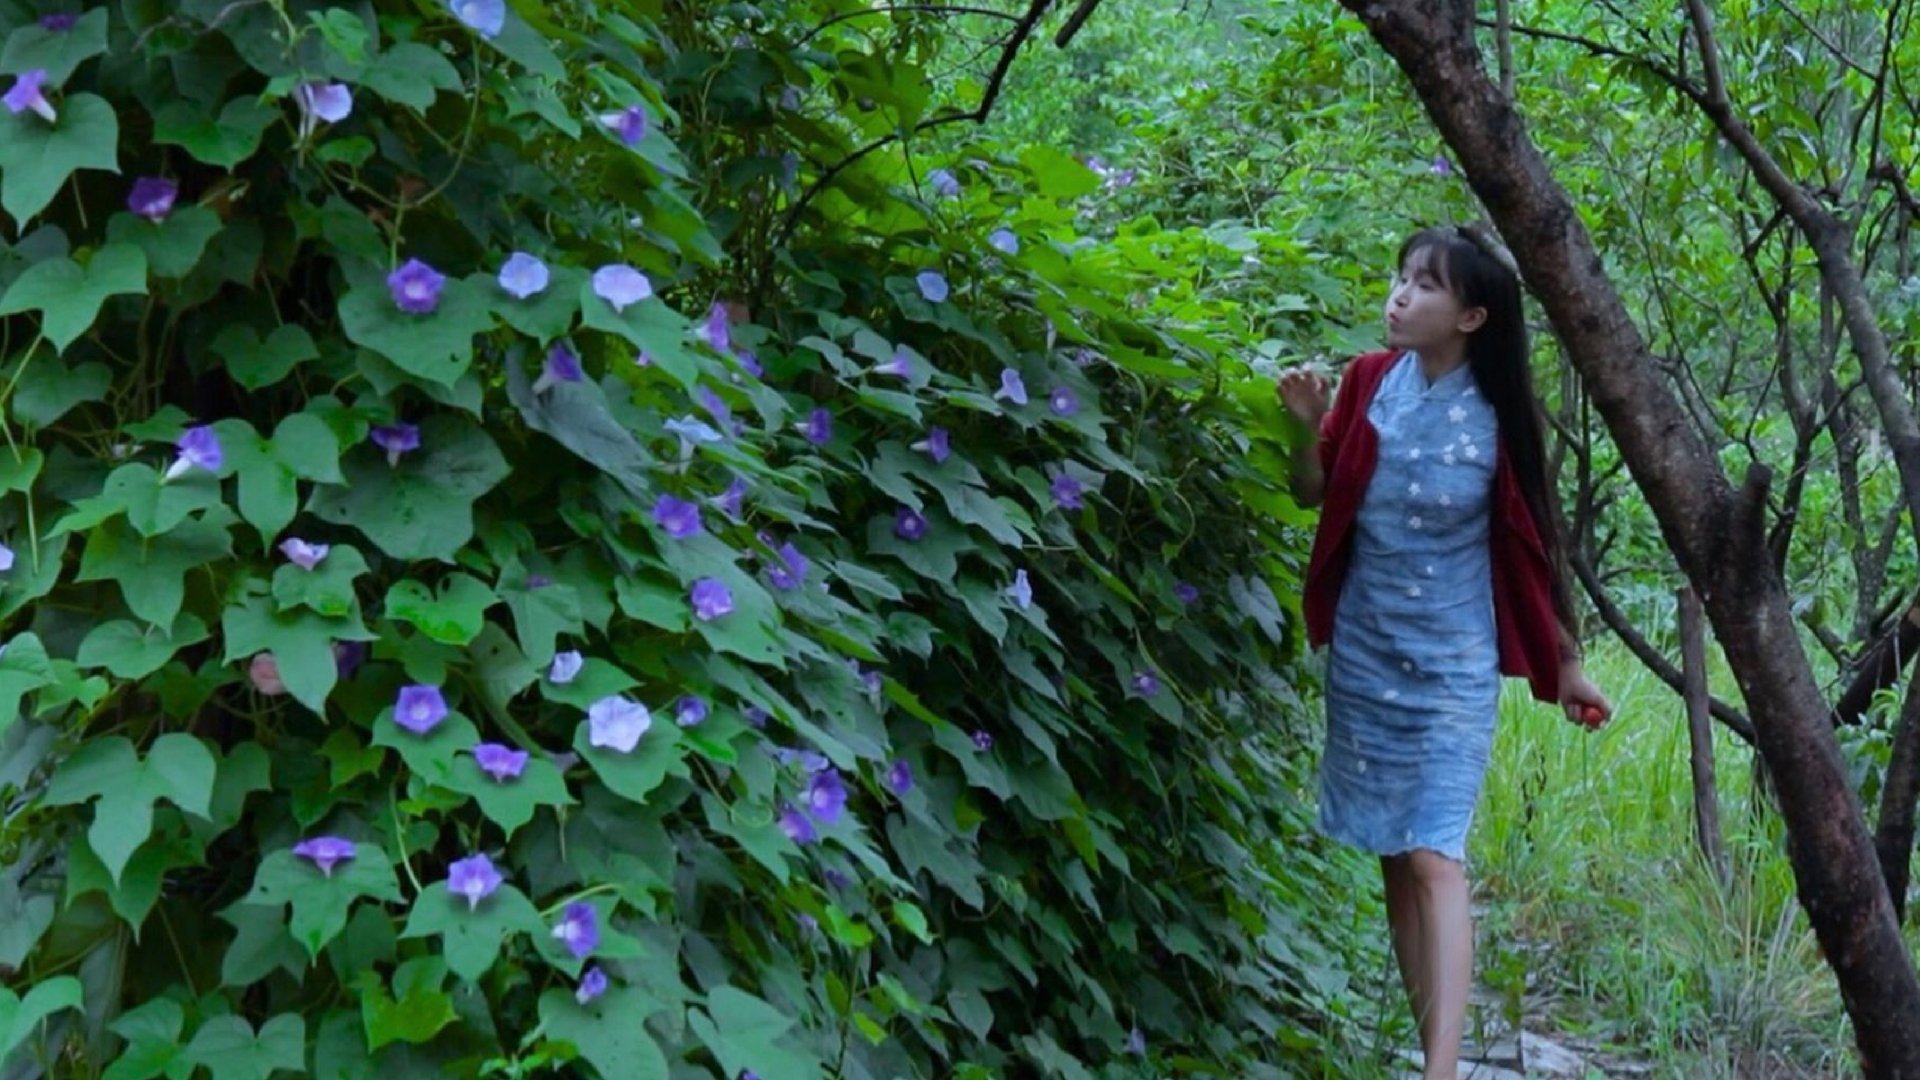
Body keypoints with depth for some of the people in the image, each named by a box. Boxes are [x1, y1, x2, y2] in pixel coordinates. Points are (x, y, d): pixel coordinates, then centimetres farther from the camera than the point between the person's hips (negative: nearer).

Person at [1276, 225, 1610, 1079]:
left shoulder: (1499, 418, -9)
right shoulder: (1370, 381, -1)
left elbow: (1532, 549, 0)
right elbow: (1312, 495, 7)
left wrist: (1566, 663, 5)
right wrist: (1308, 427, -13)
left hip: (1451, 668, -4)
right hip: (1363, 655, 4)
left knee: (1435, 857, -14)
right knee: (1392, 858, 8)